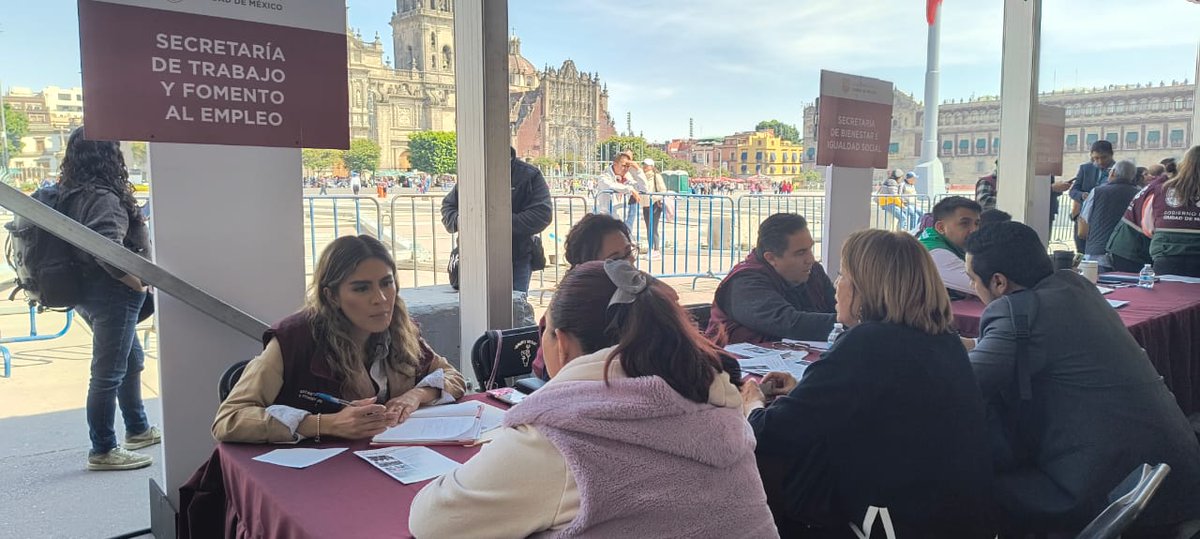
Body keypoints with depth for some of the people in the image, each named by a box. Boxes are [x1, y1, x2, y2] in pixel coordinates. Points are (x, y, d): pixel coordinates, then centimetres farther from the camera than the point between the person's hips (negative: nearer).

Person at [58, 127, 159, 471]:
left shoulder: (71, 192, 9)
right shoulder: (103, 197, -20)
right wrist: (139, 283, -19)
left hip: (87, 290, 10)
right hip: (111, 294, -10)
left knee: (132, 360, 22)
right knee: (109, 373, -2)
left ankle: (137, 430, 35)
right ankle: (103, 451, 8)